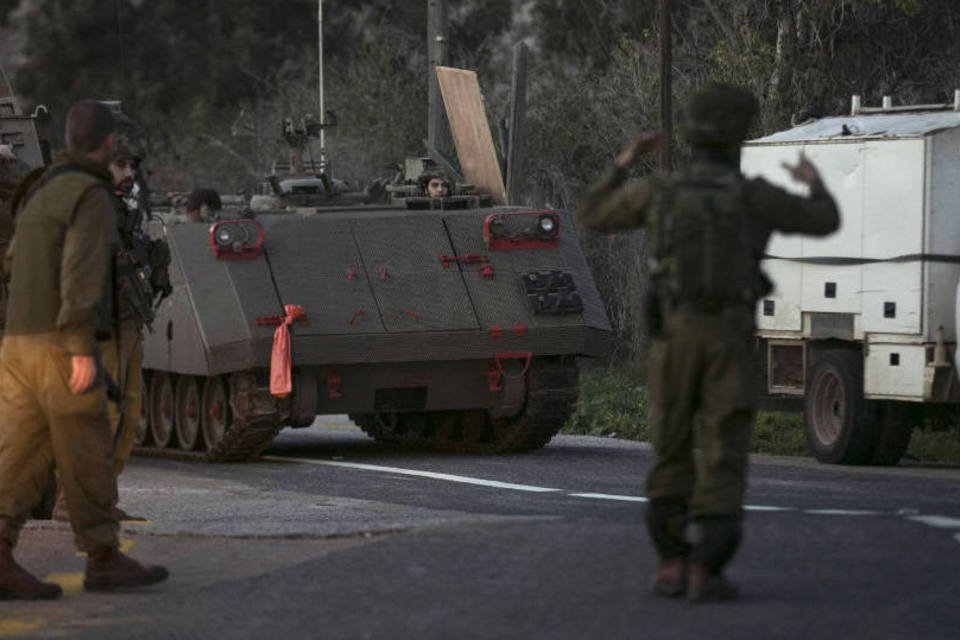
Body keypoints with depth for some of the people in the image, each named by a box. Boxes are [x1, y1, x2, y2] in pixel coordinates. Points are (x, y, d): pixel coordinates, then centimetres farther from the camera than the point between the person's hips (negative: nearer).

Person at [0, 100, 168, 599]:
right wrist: (83, 350, -24)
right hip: (62, 347, -8)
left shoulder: (40, 195, 18)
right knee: (87, 457, 2)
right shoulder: (92, 196, -10)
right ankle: (104, 561, 9)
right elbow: (82, 272, -21)